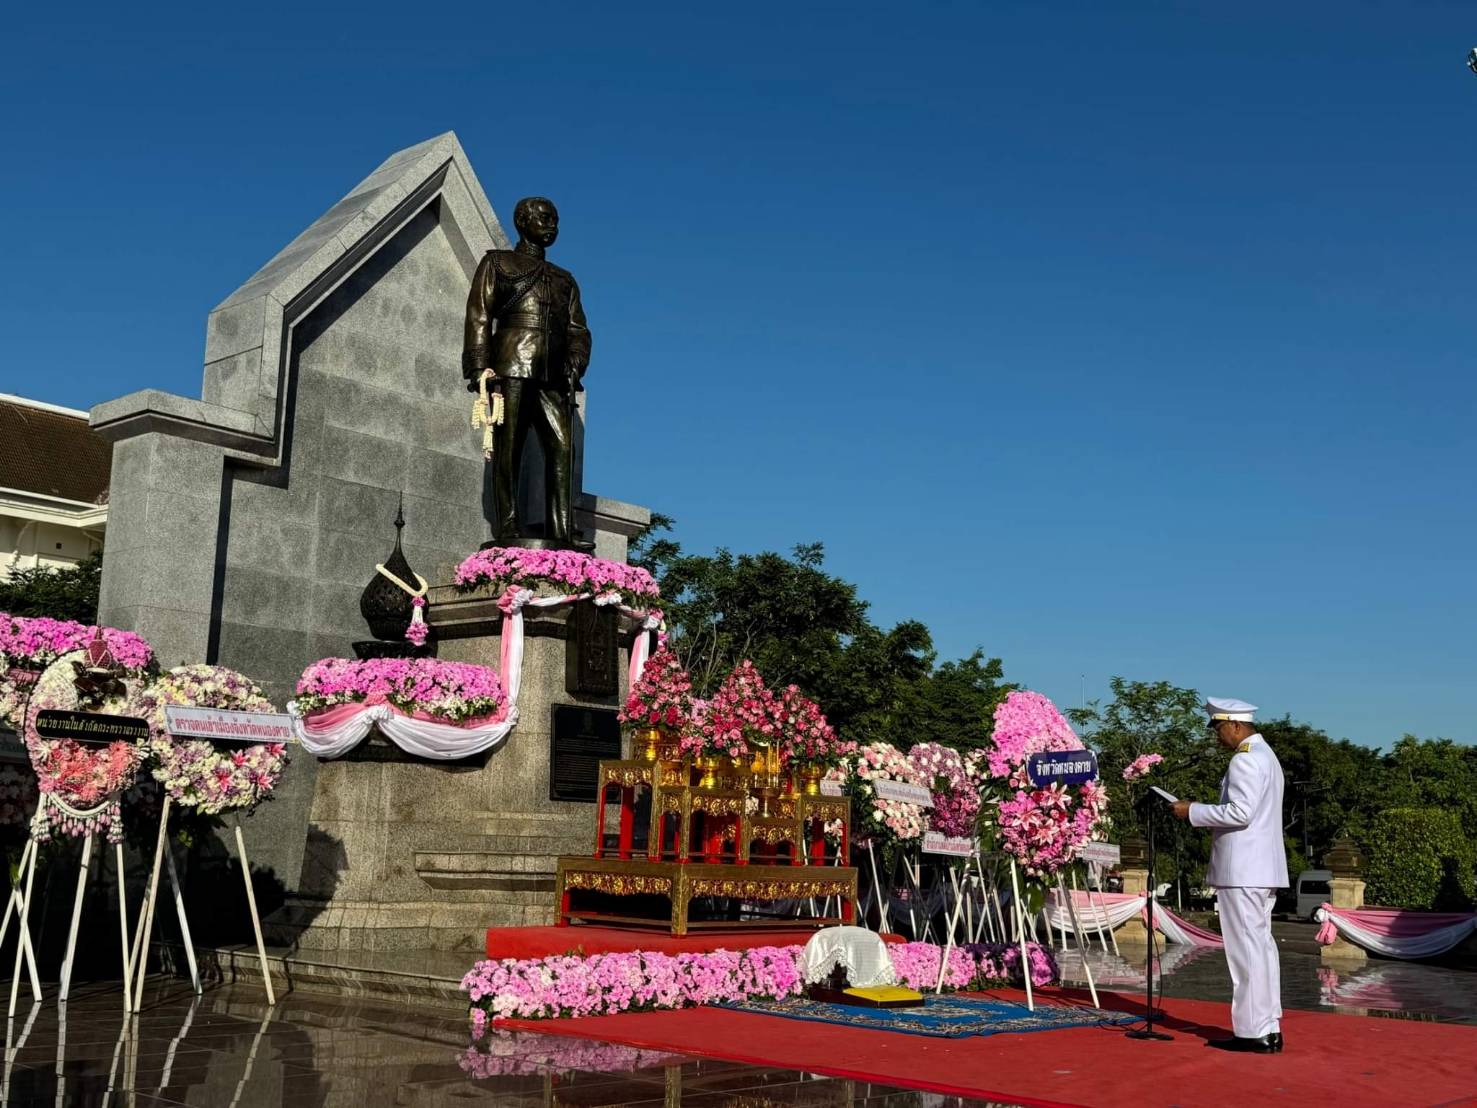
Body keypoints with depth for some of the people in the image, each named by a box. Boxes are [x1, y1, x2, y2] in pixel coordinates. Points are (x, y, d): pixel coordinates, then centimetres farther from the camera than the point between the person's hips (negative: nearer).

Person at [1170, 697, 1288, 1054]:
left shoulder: (1245, 760, -14)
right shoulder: (1265, 755, 20)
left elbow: (1240, 811, -23)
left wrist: (1194, 811, -14)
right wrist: (1204, 814, 18)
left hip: (1243, 870, -11)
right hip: (1263, 867, 11)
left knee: (1247, 948, -6)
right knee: (1262, 945, 13)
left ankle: (1254, 1032, -3)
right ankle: (1268, 1028, 18)